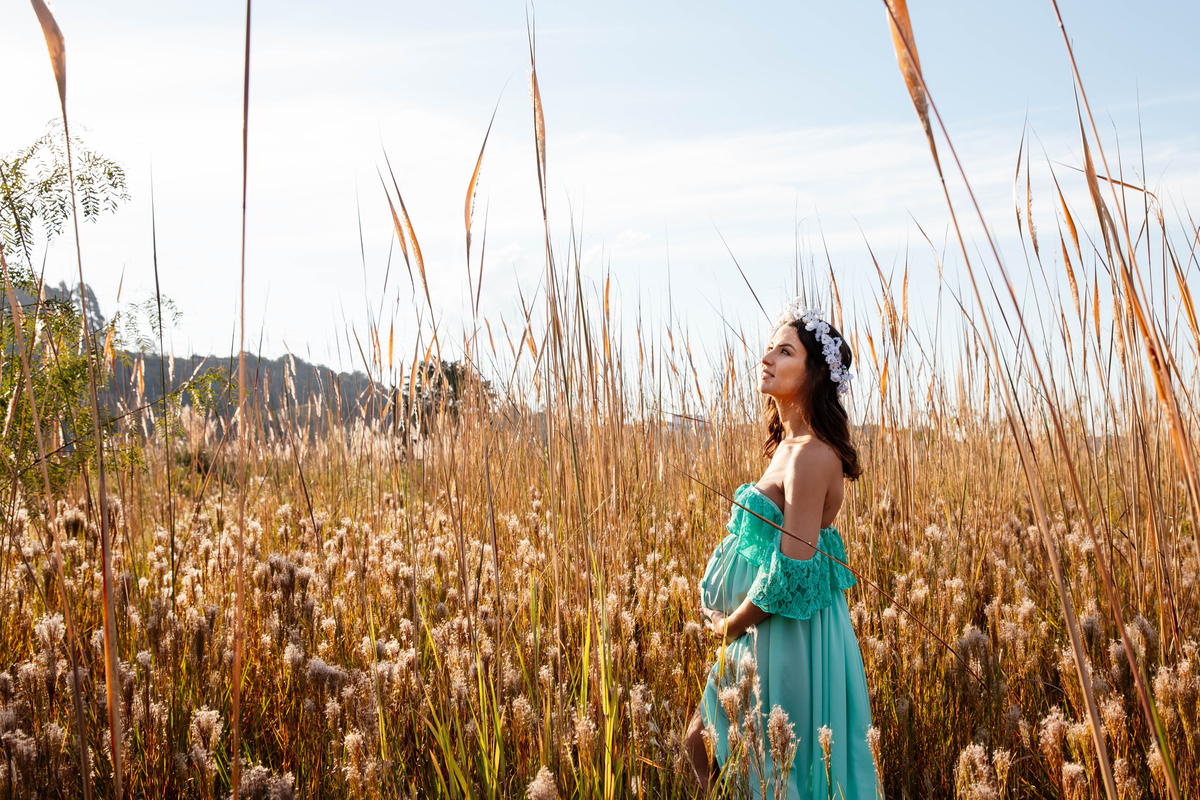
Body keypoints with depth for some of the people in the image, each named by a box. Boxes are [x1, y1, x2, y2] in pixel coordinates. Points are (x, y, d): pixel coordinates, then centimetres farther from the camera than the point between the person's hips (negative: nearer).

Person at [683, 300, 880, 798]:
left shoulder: (811, 455, -21)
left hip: (791, 638, -9)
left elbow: (793, 571, -25)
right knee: (701, 744, 17)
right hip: (762, 634, 9)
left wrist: (729, 626, -11)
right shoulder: (789, 444, 9)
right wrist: (728, 620, 5)